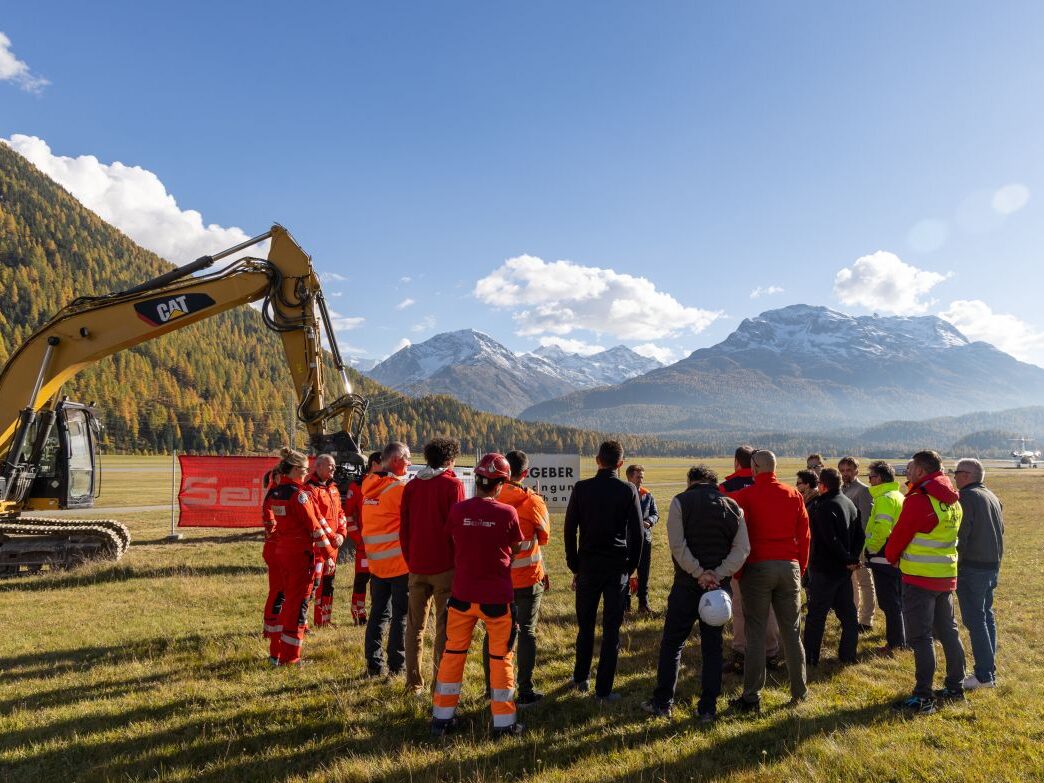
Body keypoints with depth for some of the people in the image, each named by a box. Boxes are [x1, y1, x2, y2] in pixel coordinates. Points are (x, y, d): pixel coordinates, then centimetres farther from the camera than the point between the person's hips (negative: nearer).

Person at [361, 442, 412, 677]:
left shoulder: (369, 485, 7)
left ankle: (374, 665, 18)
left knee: (378, 612, 14)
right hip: (401, 561, -6)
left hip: (376, 560, 6)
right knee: (401, 614, 4)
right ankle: (396, 665, 10)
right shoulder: (400, 487, -15)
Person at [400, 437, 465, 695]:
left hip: (417, 567, 5)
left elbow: (403, 529, 10)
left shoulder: (411, 487, 7)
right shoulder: (453, 485, -7)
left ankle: (414, 684, 19)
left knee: (415, 625, 13)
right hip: (445, 566, -5)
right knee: (444, 628, 3)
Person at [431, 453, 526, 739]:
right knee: (500, 657, 11)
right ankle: (503, 721, 17)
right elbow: (516, 549, -1)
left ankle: (442, 717, 24)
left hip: (462, 594, 2)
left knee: (453, 653, 15)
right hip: (497, 597, -2)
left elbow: (453, 541, 5)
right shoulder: (507, 513, -14)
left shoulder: (458, 510, -9)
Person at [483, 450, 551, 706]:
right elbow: (544, 538, 0)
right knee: (526, 632, 7)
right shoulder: (533, 501, -13)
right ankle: (525, 692, 11)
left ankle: (491, 686, 25)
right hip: (527, 578, -3)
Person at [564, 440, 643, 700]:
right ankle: (603, 689, 10)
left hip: (588, 566, 1)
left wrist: (574, 566, 7)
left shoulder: (581, 488, -4)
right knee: (611, 630, 6)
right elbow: (637, 533, -3)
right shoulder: (629, 490, -5)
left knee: (585, 626, 16)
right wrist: (631, 567, 8)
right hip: (618, 568, -1)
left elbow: (570, 530, -2)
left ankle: (581, 679, 29)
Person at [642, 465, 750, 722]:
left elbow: (677, 545, -15)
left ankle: (662, 702, 14)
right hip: (720, 585, 3)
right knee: (712, 645, 12)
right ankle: (708, 708, 14)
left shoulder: (681, 501, -4)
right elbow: (742, 549, -3)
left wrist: (699, 574, -12)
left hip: (687, 585, -3)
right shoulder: (732, 506, 6)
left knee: (672, 643, 9)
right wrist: (718, 575, -11)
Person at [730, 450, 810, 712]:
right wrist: (801, 566, 16)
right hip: (789, 567, 4)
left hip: (757, 567, -4)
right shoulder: (794, 495, 5)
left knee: (756, 633, 1)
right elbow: (804, 533, 8)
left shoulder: (745, 495, -6)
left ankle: (751, 697, 4)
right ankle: (799, 691, 22)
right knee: (791, 631, 14)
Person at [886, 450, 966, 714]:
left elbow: (899, 536, -11)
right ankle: (955, 686, 29)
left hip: (920, 577, -8)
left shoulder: (919, 501, -19)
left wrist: (892, 557, 8)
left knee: (920, 637, -2)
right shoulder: (953, 501, 7)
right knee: (948, 631, 18)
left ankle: (923, 697, 1)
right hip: (947, 575, 8)